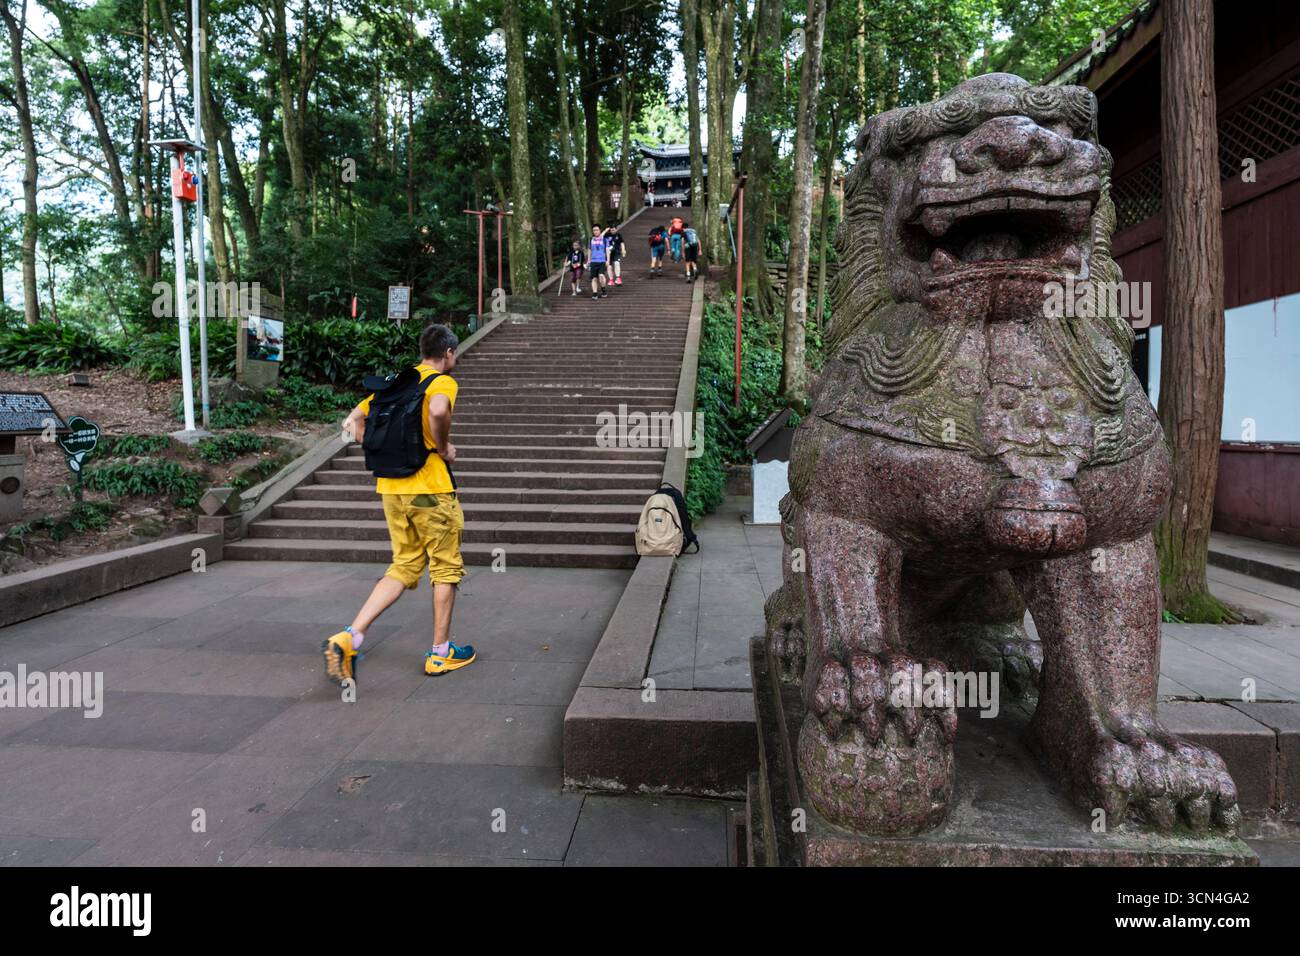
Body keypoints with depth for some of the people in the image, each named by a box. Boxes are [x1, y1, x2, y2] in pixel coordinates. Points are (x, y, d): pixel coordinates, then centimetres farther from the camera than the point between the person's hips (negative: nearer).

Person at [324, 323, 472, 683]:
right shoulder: (443, 382, -7)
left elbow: (353, 423, 16)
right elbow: (438, 411, -31)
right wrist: (443, 448, -15)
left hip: (391, 487, 7)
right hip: (429, 487, -7)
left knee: (404, 567, 14)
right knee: (446, 567, 9)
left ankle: (348, 638, 1)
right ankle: (441, 653, 17)